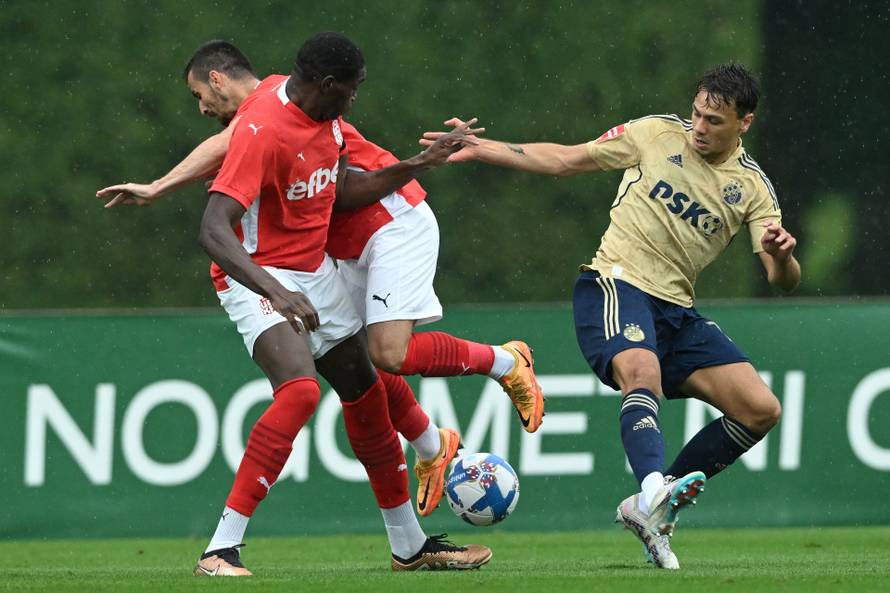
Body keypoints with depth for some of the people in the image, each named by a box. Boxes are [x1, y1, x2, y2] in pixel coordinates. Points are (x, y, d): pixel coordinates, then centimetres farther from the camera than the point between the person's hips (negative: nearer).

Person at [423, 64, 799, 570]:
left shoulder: (753, 187, 5)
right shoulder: (658, 134, 0)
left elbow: (784, 280, -2)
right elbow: (565, 160, 8)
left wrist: (781, 255, -26)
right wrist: (480, 149, 2)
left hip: (677, 310, 5)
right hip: (615, 284, -5)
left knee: (761, 410, -7)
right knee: (643, 372, -36)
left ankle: (660, 502, 1)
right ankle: (653, 489, -60)